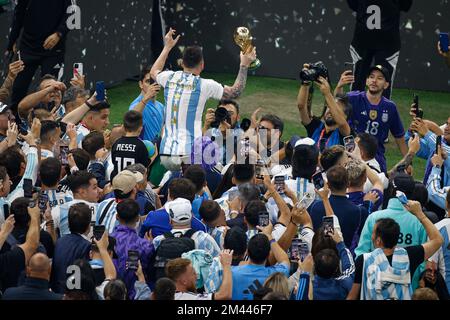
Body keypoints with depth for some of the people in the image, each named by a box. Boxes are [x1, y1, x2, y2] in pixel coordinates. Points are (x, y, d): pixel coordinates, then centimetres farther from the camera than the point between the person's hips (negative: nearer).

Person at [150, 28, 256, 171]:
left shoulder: (170, 78, 8)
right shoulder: (204, 85, -6)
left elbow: (154, 72, 35)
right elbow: (235, 92, 10)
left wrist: (167, 47, 44)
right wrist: (244, 65, 17)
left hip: (165, 153, 5)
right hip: (189, 154, -5)